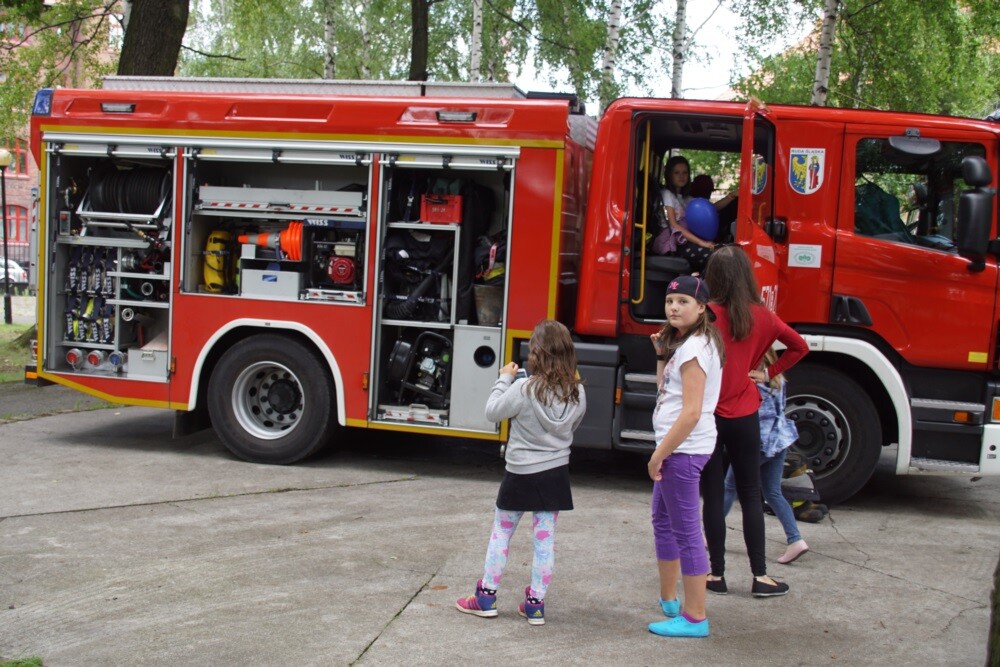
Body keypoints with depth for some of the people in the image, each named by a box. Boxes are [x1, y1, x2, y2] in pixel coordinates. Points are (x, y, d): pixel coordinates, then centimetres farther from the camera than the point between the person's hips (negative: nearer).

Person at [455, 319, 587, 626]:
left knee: (501, 532, 11)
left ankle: (486, 597, 17)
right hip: (556, 473, 3)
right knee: (545, 538, 8)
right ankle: (536, 604, 12)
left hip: (521, 474, -3)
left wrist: (504, 379, 3)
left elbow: (493, 411, -8)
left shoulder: (525, 389, -20)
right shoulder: (577, 393, -5)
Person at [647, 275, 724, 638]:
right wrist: (661, 354, 8)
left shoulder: (694, 348, -18)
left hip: (683, 449, -11)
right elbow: (664, 390, 17)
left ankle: (694, 618, 2)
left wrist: (659, 454, -18)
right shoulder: (682, 342, 13)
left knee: (686, 530, -5)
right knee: (663, 520, 22)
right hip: (677, 447, 11)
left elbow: (691, 413, -23)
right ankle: (668, 600, 35)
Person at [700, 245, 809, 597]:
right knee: (751, 496, 10)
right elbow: (799, 347, 10)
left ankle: (717, 574, 12)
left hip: (710, 415, -3)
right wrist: (769, 372, 12)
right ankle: (760, 576, 12)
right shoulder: (762, 316, 0)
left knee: (713, 496, 6)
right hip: (745, 417, 3)